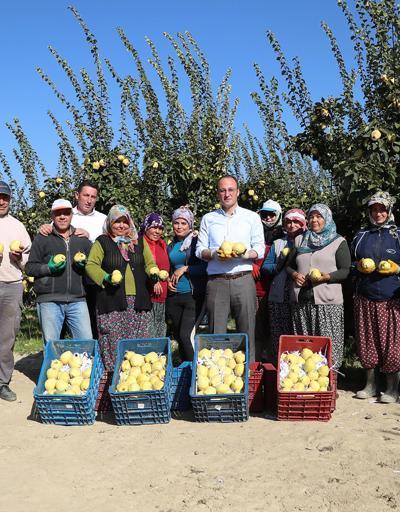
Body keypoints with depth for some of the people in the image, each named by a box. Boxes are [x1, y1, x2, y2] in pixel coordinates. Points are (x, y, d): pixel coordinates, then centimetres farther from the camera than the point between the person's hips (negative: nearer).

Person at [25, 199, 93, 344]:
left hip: (77, 300, 2)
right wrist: (48, 268, -13)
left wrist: (85, 265, 1)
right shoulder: (42, 238, 8)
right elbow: (30, 267, 6)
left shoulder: (82, 239, 18)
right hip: (49, 300, -2)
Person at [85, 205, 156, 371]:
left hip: (138, 301, 3)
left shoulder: (139, 241, 18)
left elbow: (150, 263, 22)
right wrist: (105, 277, -19)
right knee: (113, 345, -5)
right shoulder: (102, 242, 6)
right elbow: (91, 265, -2)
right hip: (112, 302, -3)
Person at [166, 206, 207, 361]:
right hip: (174, 296, 6)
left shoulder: (197, 241, -3)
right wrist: (168, 281, 6)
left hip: (193, 295, -6)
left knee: (186, 335, -15)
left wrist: (185, 269, -11)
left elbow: (206, 267, -10)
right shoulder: (171, 246, 15)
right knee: (178, 336, 10)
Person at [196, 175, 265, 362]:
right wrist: (214, 254, -9)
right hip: (216, 281, 1)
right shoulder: (208, 219, 16)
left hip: (243, 279, -1)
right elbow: (199, 250, 12)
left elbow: (260, 249, 7)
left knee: (247, 331, -1)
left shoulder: (252, 217, 12)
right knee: (216, 333, 0)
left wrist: (245, 253, -14)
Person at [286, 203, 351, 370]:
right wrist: (294, 274, 1)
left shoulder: (338, 242, 5)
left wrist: (328, 277, -17)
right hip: (301, 300, 4)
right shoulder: (300, 240, 18)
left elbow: (345, 270, 0)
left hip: (327, 300, -4)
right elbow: (289, 265, 23)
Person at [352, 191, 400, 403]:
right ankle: (370, 384, 18)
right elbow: (354, 264, 19)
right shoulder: (362, 235, 12)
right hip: (365, 298, 3)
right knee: (367, 341, 6)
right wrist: (361, 266, -1)